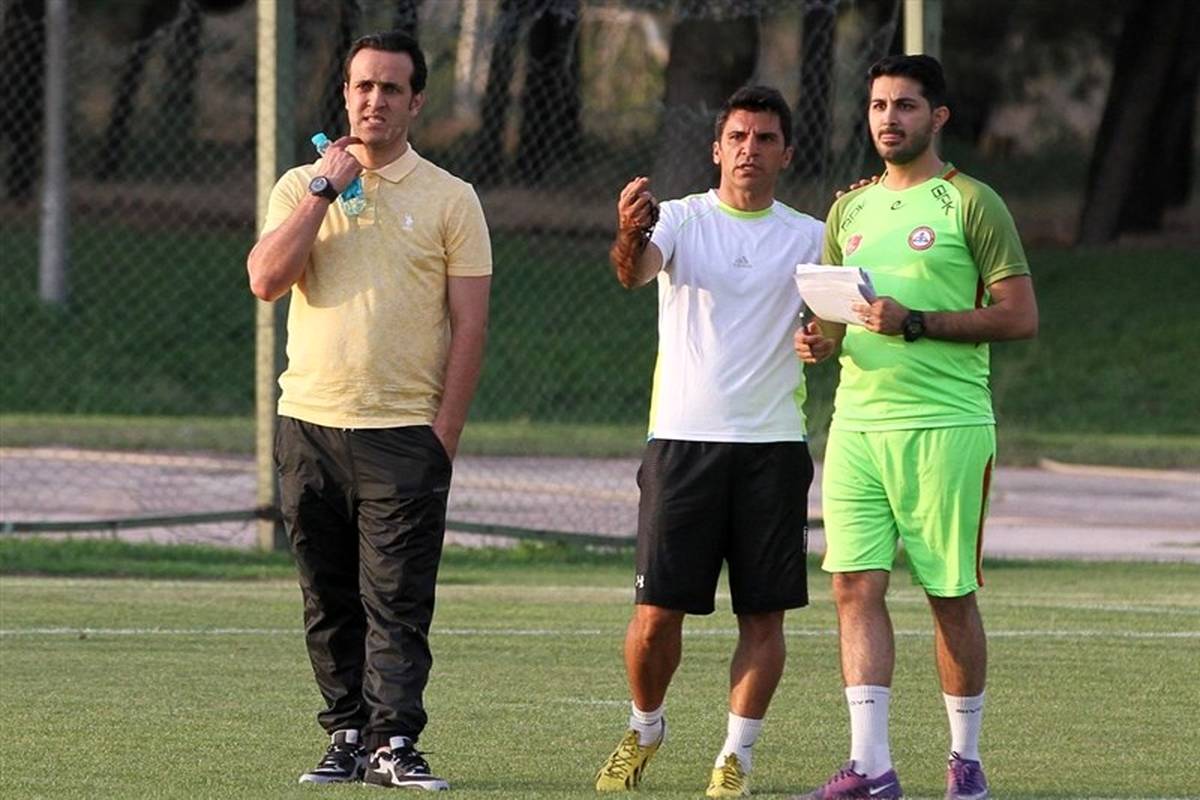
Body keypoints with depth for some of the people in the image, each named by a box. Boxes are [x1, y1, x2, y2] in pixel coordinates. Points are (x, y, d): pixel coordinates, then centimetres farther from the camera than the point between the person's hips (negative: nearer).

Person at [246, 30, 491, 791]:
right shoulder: (302, 186, 9)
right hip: (310, 420, 3)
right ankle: (348, 735, 11)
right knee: (330, 602, 5)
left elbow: (470, 323, 1)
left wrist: (445, 432, -7)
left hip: (405, 433, -3)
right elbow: (266, 279, -7)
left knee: (397, 600, -8)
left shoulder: (450, 199, 3)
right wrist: (325, 189, -9)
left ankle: (395, 741, -8)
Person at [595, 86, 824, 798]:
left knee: (765, 613, -2)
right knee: (658, 611, -3)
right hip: (683, 439, -1)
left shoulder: (808, 237, 9)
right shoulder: (680, 219, 3)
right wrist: (630, 237, -39)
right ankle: (645, 729, 21)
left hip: (773, 445, 1)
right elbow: (634, 271, -16)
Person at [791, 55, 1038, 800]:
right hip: (857, 422, 5)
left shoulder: (971, 203, -3)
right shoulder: (851, 210, 16)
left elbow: (1020, 316, -8)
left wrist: (915, 323, -17)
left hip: (944, 424, -5)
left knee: (951, 594, 1)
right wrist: (822, 340, 1)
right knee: (855, 585, -5)